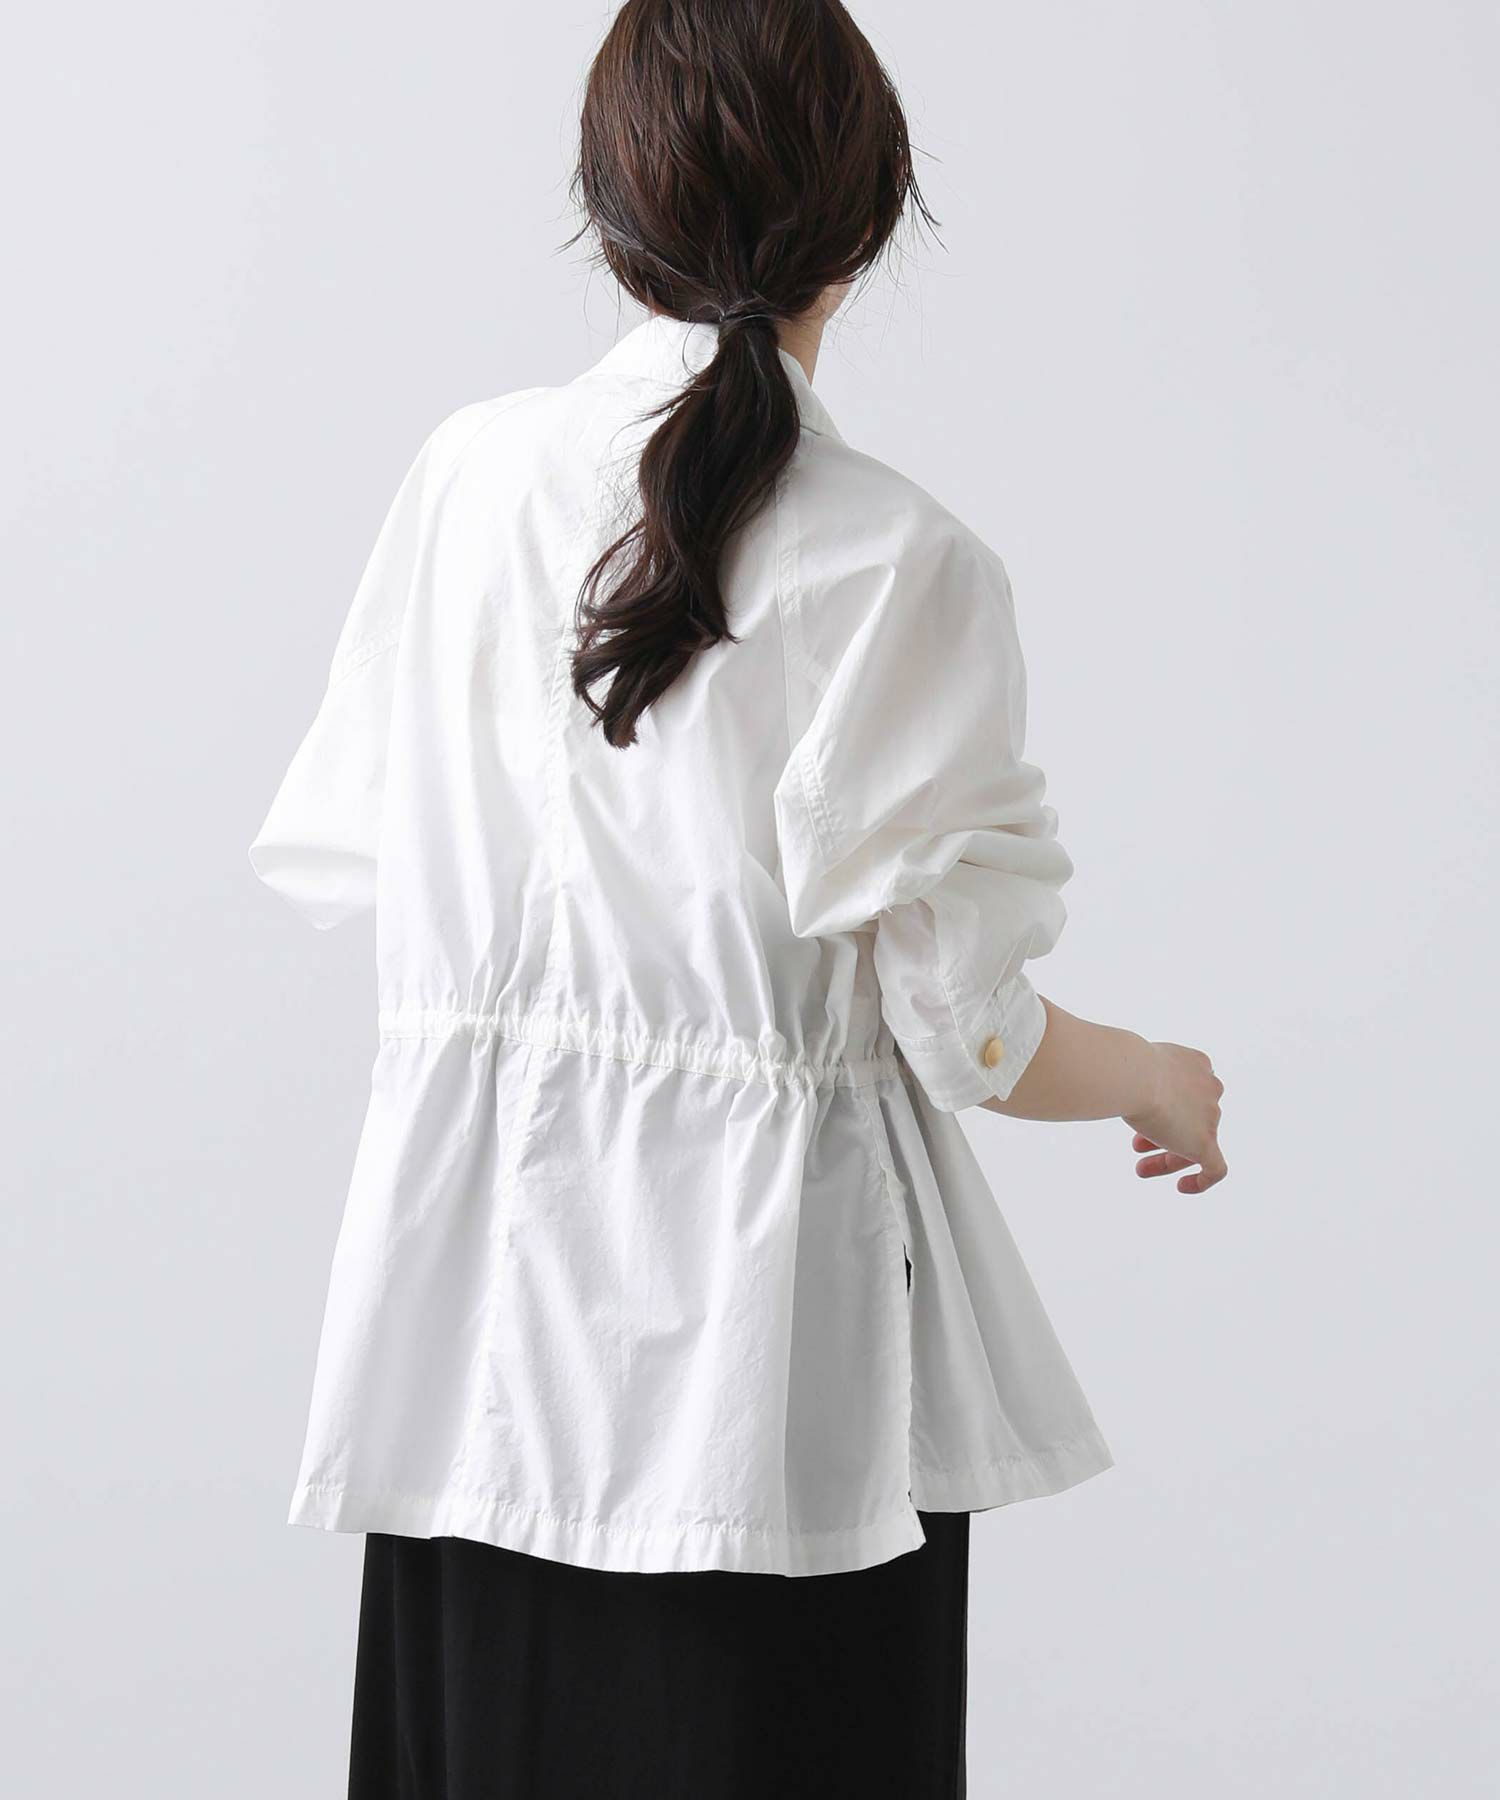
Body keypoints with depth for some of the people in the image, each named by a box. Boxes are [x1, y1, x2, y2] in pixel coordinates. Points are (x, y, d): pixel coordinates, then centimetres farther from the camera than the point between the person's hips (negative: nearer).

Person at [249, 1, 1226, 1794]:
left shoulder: (467, 473, -2)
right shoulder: (898, 568, -14)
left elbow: (331, 859, 6)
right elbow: (964, 1031, -12)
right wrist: (1162, 1083, 9)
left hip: (480, 1297, 4)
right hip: (763, 1313, -4)